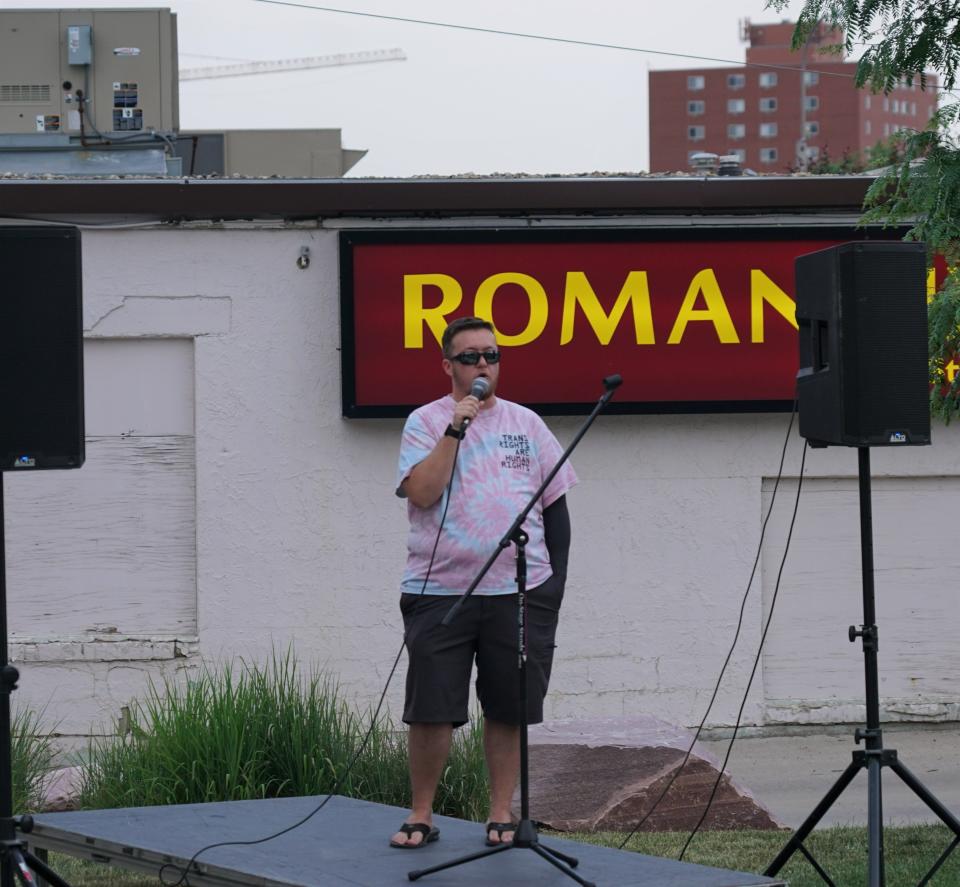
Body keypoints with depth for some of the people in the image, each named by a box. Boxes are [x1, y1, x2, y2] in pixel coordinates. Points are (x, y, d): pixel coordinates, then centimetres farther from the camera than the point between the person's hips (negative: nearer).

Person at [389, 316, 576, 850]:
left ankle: (502, 814, 15)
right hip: (441, 590, -2)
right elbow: (421, 493, -12)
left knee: (509, 708, 5)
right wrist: (456, 429, -15)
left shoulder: (526, 424, 11)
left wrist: (557, 575, 6)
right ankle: (421, 817, 10)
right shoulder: (426, 422, 3)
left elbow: (555, 503, 14)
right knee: (431, 709, -2)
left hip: (520, 592, 2)